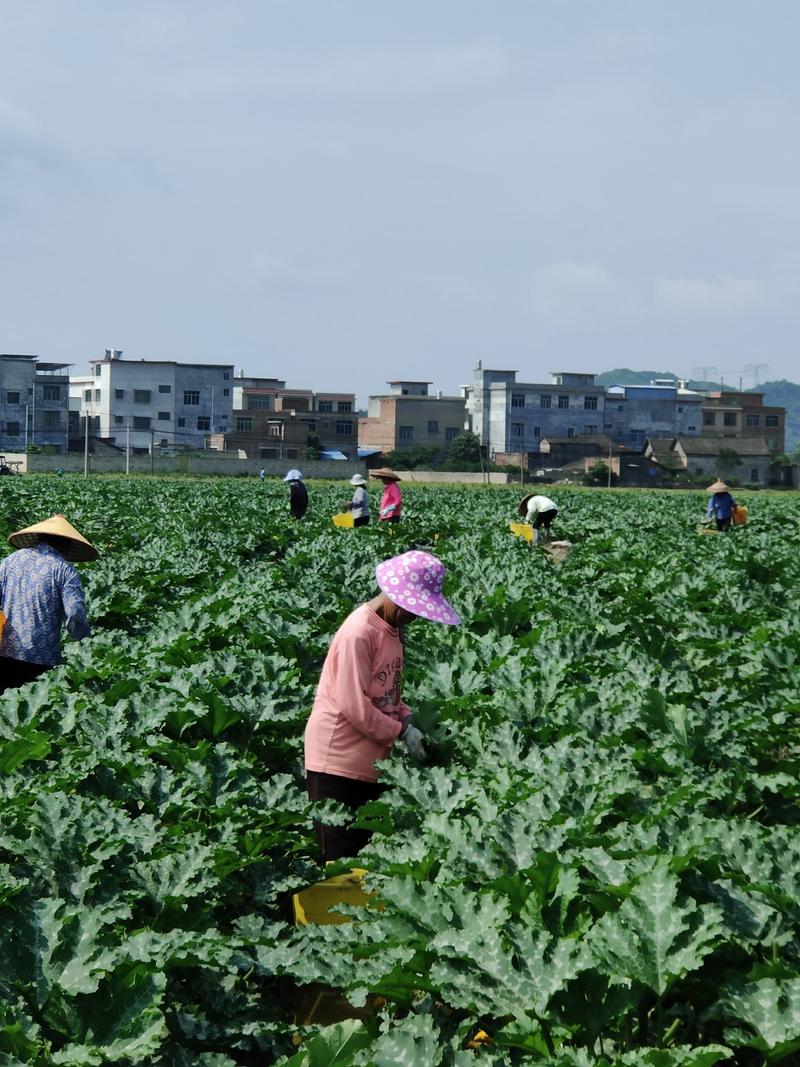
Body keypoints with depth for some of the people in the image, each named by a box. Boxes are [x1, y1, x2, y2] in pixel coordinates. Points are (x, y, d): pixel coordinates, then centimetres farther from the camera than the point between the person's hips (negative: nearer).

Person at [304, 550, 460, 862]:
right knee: (341, 856, -3)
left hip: (370, 761, 9)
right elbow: (353, 704, -21)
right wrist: (401, 731, -13)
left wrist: (407, 717, 1)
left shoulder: (391, 628, 10)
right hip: (338, 762, -9)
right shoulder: (359, 633, -19)